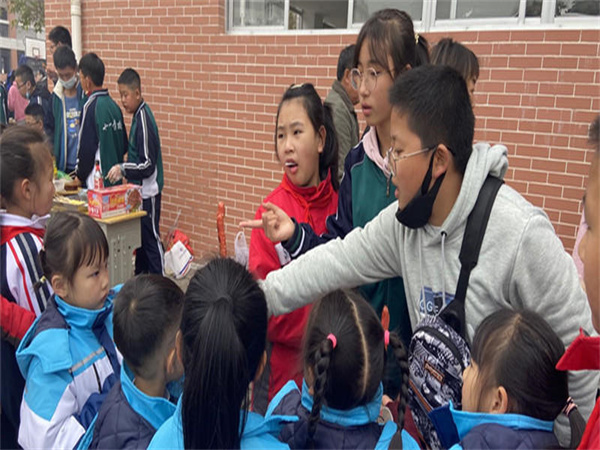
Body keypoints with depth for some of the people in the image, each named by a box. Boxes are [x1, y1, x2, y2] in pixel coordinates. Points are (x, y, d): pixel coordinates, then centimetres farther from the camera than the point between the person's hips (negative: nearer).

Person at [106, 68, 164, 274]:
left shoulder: (144, 120, -19)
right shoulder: (138, 115, 10)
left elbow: (148, 165, -21)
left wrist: (123, 169, -24)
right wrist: (124, 169, 16)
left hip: (148, 192, -10)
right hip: (140, 190, 10)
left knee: (151, 238, -3)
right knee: (141, 237, 18)